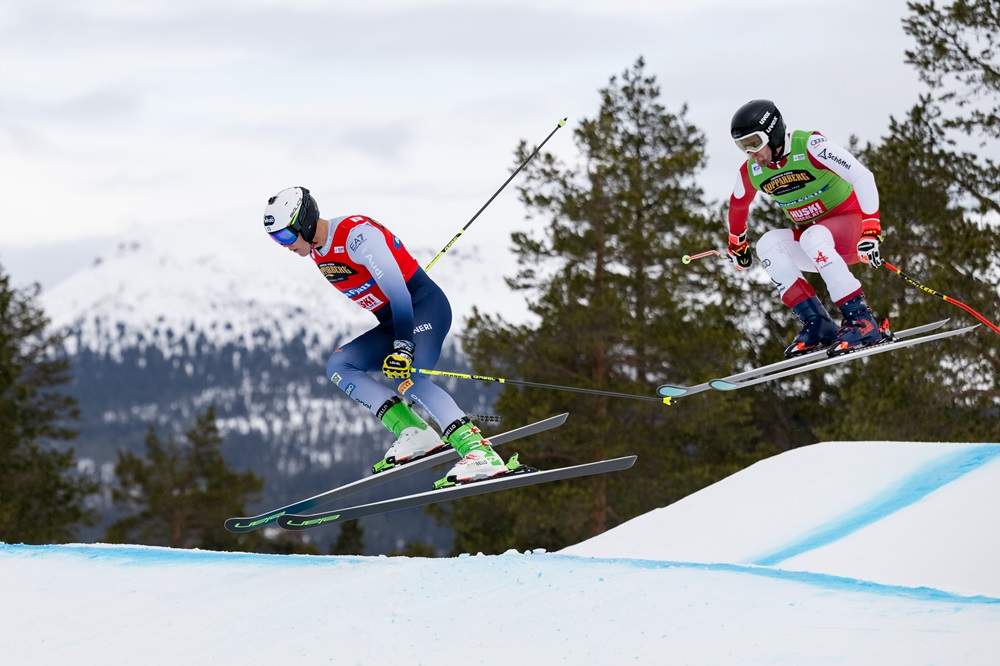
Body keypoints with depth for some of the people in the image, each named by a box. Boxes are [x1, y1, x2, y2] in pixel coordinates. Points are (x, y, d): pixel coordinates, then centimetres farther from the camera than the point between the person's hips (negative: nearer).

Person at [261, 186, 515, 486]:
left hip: (424, 305, -10)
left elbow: (396, 289, -27)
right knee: (338, 365, -1)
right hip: (394, 322, 10)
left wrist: (403, 345, -34)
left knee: (407, 378, -31)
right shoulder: (318, 253, 8)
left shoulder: (356, 234, -21)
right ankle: (414, 434, -13)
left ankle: (481, 453, -39)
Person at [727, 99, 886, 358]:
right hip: (810, 243, 6)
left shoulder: (810, 146, -21)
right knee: (768, 244, -19)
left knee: (813, 237, -35)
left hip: (851, 223, -6)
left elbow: (862, 176, -29)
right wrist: (737, 245, 33)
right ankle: (817, 325, -20)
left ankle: (861, 320, -33)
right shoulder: (752, 172, -2)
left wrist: (871, 229, -37)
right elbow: (738, 205, 20)